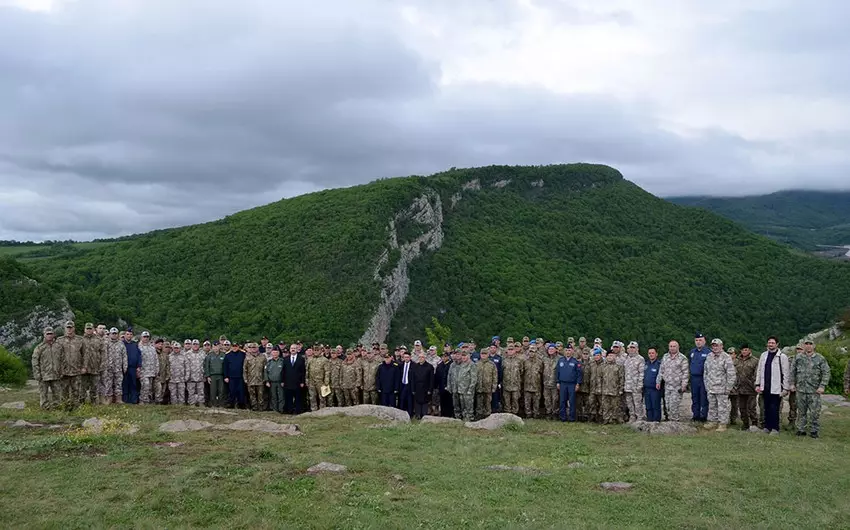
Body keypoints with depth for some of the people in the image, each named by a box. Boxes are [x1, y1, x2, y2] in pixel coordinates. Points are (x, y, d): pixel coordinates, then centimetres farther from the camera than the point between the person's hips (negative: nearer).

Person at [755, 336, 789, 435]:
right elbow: (759, 371, 14)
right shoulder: (763, 355, 11)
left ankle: (775, 428, 5)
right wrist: (757, 384, 9)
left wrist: (785, 388, -9)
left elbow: (786, 374, -6)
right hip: (765, 387, 5)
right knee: (767, 408, 10)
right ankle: (767, 427, 18)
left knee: (774, 409, -4)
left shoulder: (782, 356, -5)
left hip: (776, 388, -5)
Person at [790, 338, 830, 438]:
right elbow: (792, 371, 12)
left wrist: (822, 386, -9)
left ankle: (814, 430, 10)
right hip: (800, 389, 2)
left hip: (814, 390, -2)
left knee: (814, 412, 0)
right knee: (801, 411, 8)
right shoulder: (798, 358, 8)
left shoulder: (820, 358, 1)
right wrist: (792, 383, 5)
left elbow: (826, 373, -1)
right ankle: (801, 429, 16)